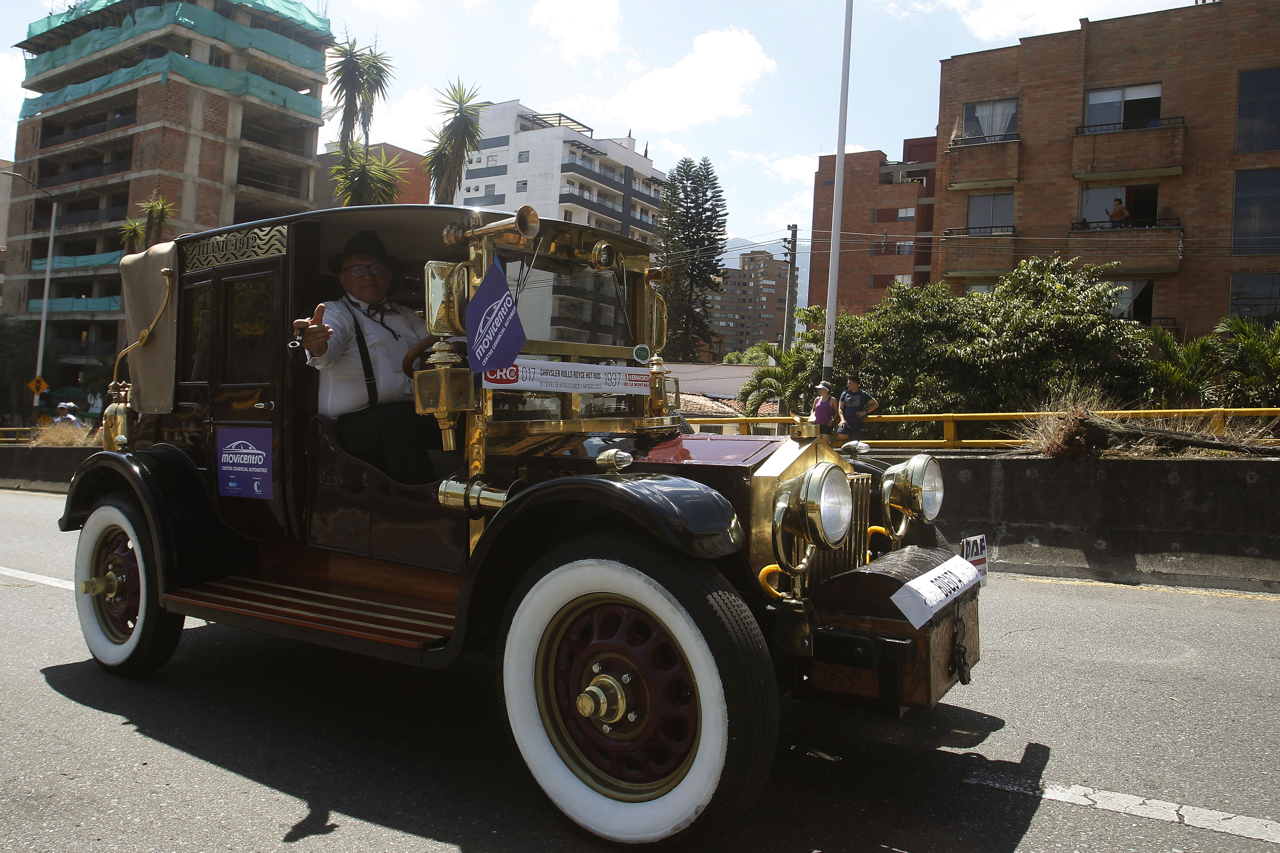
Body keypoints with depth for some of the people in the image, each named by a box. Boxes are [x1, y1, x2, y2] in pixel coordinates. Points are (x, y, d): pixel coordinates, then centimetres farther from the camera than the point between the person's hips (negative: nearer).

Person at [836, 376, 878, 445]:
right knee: (841, 435, -26)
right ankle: (847, 438, 7)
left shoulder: (863, 394, 8)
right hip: (845, 421, 1)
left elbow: (876, 404, 12)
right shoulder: (845, 393, 12)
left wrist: (865, 411, -1)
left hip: (857, 422, -1)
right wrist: (842, 419, -9)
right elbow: (840, 408, 9)